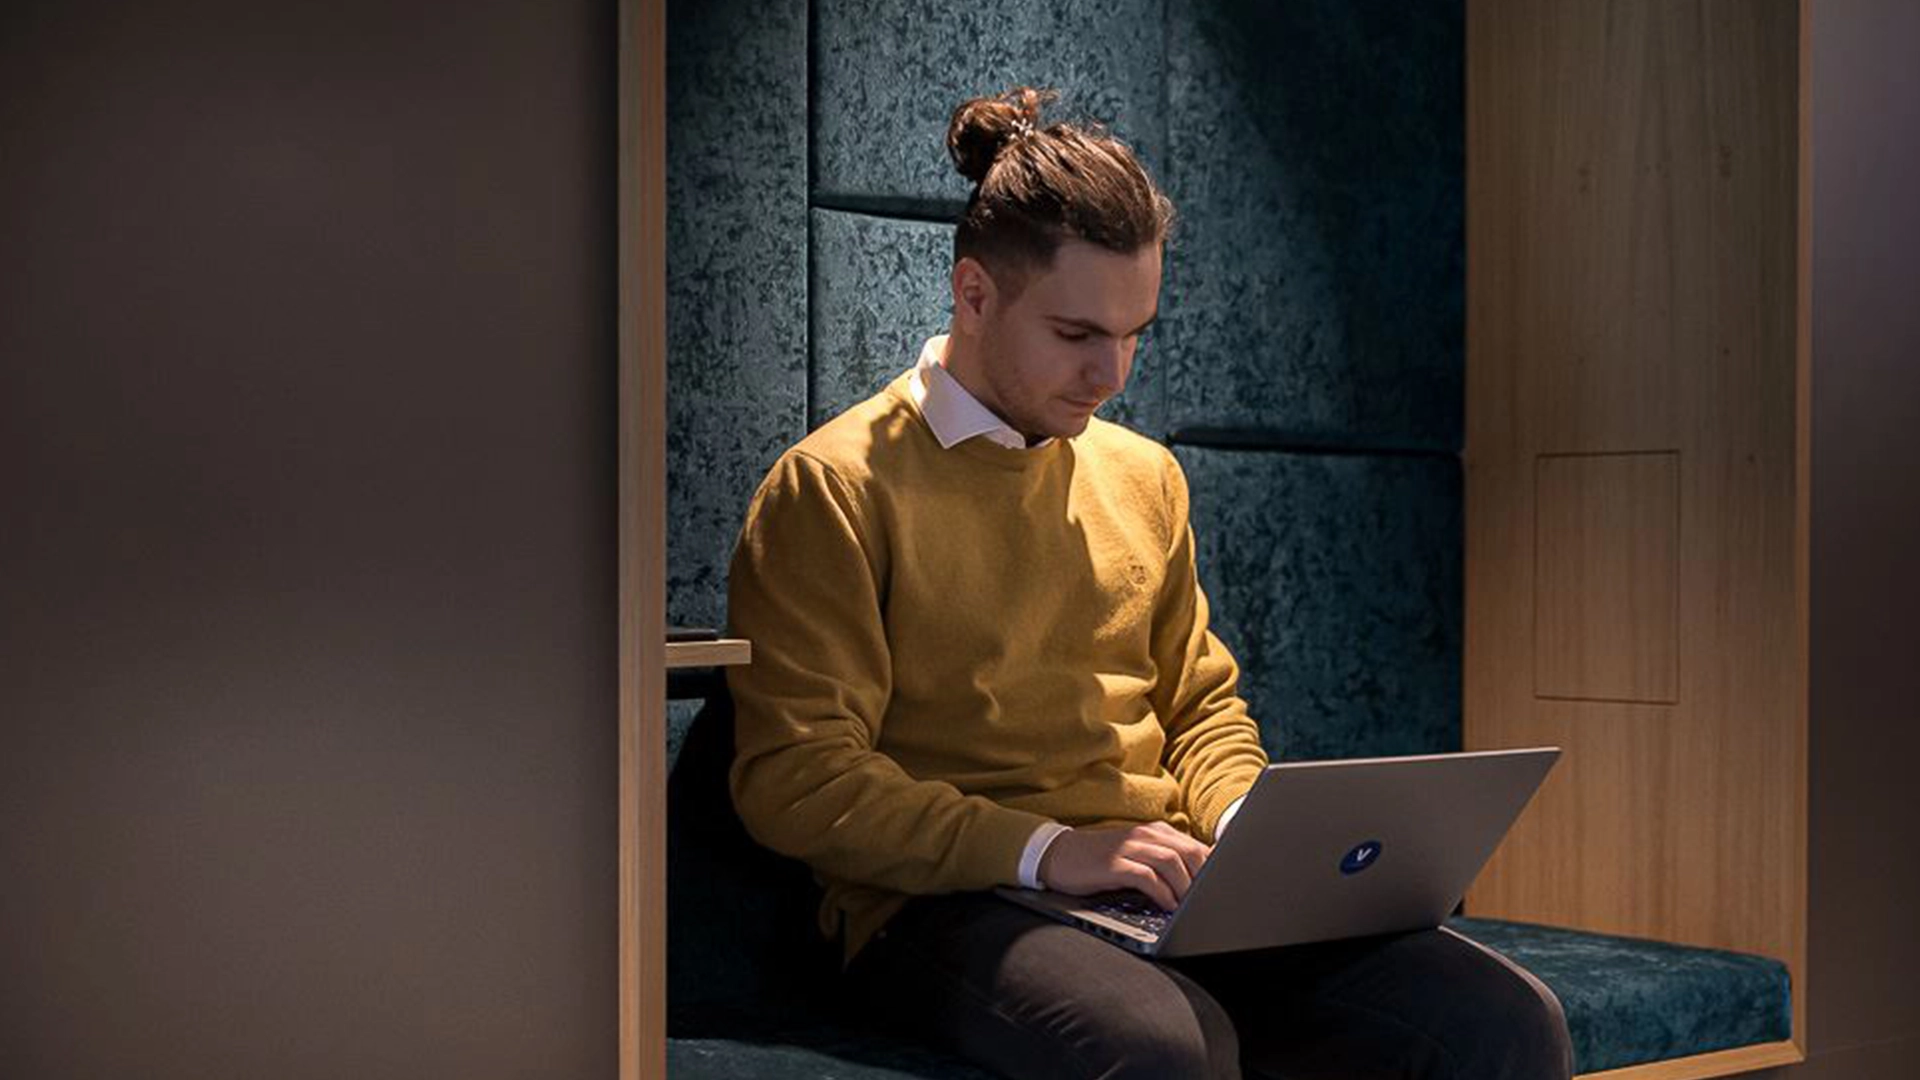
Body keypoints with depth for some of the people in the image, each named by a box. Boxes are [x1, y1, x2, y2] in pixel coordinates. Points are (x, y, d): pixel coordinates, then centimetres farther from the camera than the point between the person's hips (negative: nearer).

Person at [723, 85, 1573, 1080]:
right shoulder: (835, 487, -2)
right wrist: (1048, 848, -17)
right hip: (953, 905, -6)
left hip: (1174, 895, 6)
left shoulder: (1143, 476, 19)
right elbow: (794, 776, -9)